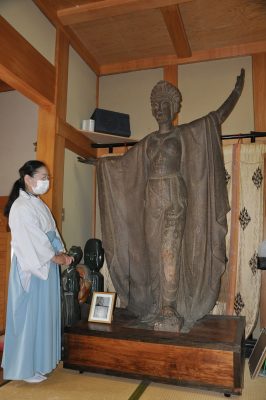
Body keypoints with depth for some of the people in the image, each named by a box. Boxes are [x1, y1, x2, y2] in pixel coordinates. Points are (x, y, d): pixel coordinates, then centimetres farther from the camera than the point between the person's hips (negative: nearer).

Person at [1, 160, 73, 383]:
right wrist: (57, 258, -11)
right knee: (30, 316, 2)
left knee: (44, 314, 16)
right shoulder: (21, 207, -17)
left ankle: (40, 360, 31)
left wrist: (62, 253, -3)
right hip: (30, 269, -9)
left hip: (45, 266, 9)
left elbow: (51, 233, 12)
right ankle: (26, 369, 18)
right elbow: (33, 241, -20)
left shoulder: (39, 204, 12)